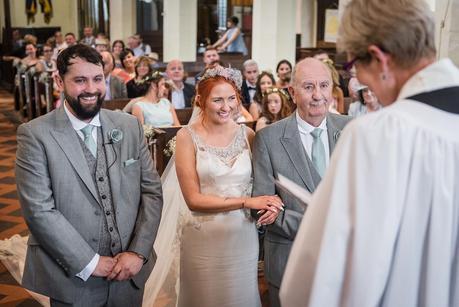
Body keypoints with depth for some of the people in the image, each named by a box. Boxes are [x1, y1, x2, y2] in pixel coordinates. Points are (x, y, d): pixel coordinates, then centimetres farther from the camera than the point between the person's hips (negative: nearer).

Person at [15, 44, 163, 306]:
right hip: (73, 277, -3)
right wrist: (90, 263, -14)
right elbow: (39, 209, -14)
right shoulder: (36, 135, -9)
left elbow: (152, 191, 2)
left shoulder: (129, 126, 2)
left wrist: (138, 252, -8)